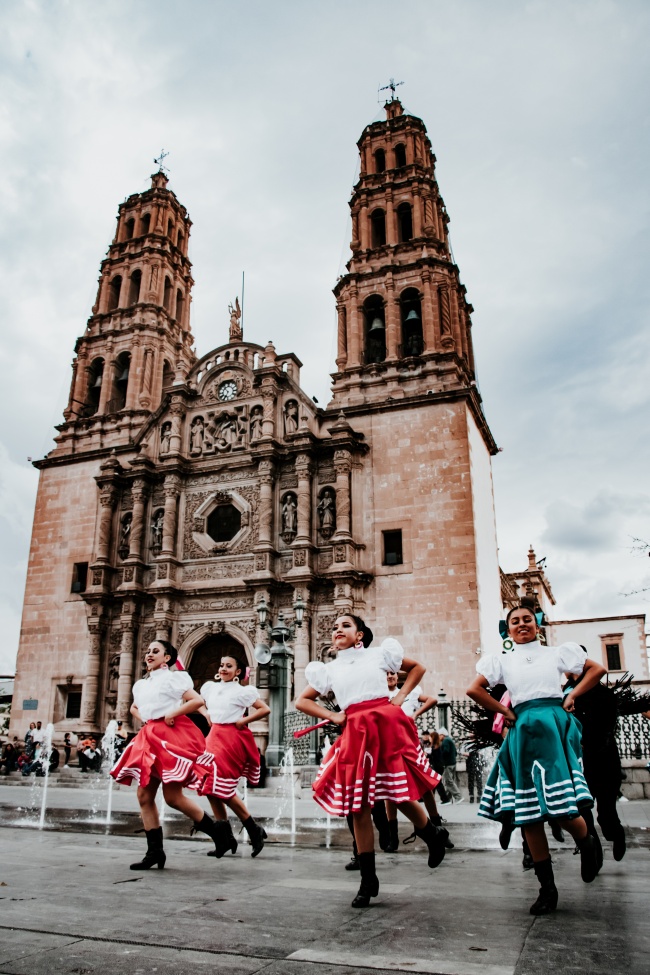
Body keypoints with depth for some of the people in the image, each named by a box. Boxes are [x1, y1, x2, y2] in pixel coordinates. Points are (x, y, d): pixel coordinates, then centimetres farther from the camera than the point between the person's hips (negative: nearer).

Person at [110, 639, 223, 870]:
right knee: (144, 796, 4)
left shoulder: (174, 677, -4)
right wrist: (143, 719, 15)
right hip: (149, 739, 8)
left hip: (171, 736, -8)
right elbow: (134, 707, 35)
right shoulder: (140, 684, 16)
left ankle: (214, 828, 9)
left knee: (172, 797, -9)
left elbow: (198, 700, -14)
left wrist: (172, 714, -14)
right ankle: (155, 851, 13)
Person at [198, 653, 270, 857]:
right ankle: (226, 837, 15)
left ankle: (254, 830, 6)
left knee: (222, 788, -10)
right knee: (208, 787, 3)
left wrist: (242, 721, -10)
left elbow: (265, 709, -9)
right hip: (214, 737, 7)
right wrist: (208, 716, 13)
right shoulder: (210, 687, 9)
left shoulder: (242, 691, -7)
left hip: (232, 739, -7)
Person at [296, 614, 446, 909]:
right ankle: (368, 880, 15)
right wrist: (331, 716, 6)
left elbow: (418, 667, 18)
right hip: (355, 735, 2)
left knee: (401, 796, -1)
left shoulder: (379, 653, 9)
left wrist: (401, 697, 5)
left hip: (387, 726, -2)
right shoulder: (329, 670, 14)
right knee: (358, 806, 2)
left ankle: (433, 836, 31)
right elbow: (302, 701, 19)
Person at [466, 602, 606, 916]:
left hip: (556, 727, -2)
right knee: (529, 812, 1)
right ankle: (547, 888, 13)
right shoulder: (502, 661, 12)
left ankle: (587, 845, 25)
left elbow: (597, 669, 15)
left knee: (562, 809, -11)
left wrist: (572, 696, 6)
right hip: (524, 733, 2)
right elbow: (474, 689, 5)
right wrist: (505, 713, 3)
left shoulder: (556, 653, 12)